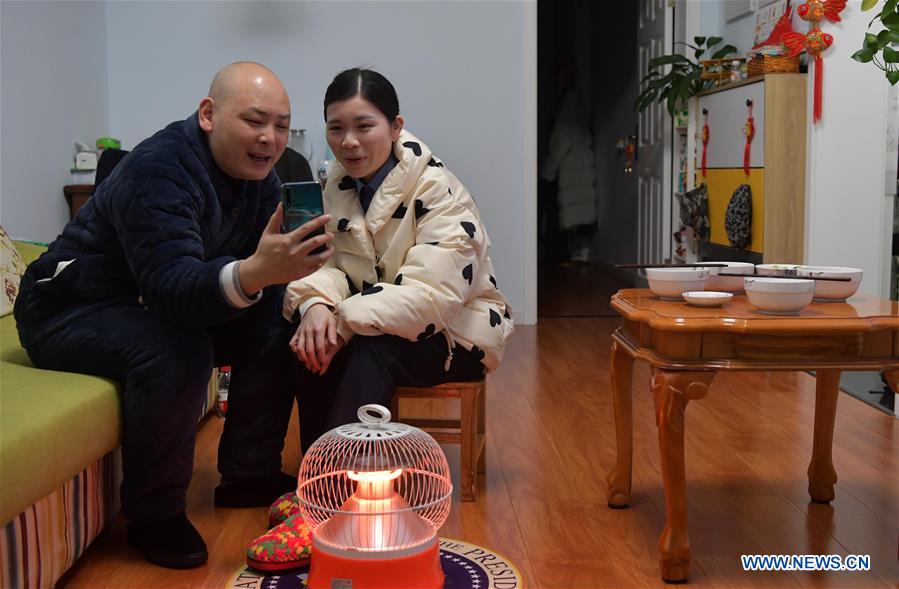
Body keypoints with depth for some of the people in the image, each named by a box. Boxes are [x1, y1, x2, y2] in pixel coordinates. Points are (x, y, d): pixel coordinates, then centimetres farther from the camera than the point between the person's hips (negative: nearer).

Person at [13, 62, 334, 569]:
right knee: (176, 351, -34)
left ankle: (249, 475, 7)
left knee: (276, 329, -4)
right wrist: (254, 274, -59)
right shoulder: (158, 170, -28)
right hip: (70, 310, -8)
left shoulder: (258, 174, -2)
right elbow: (170, 286, -42)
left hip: (154, 307, 8)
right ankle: (156, 514, -16)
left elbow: (268, 269, -6)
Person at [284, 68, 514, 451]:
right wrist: (316, 304, -29)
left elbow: (432, 294, -27)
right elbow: (326, 262, -5)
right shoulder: (336, 185, 0)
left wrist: (345, 323, -31)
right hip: (379, 327, 5)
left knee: (371, 350, -33)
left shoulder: (437, 190, -19)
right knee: (313, 343, -25)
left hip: (456, 331, -5)